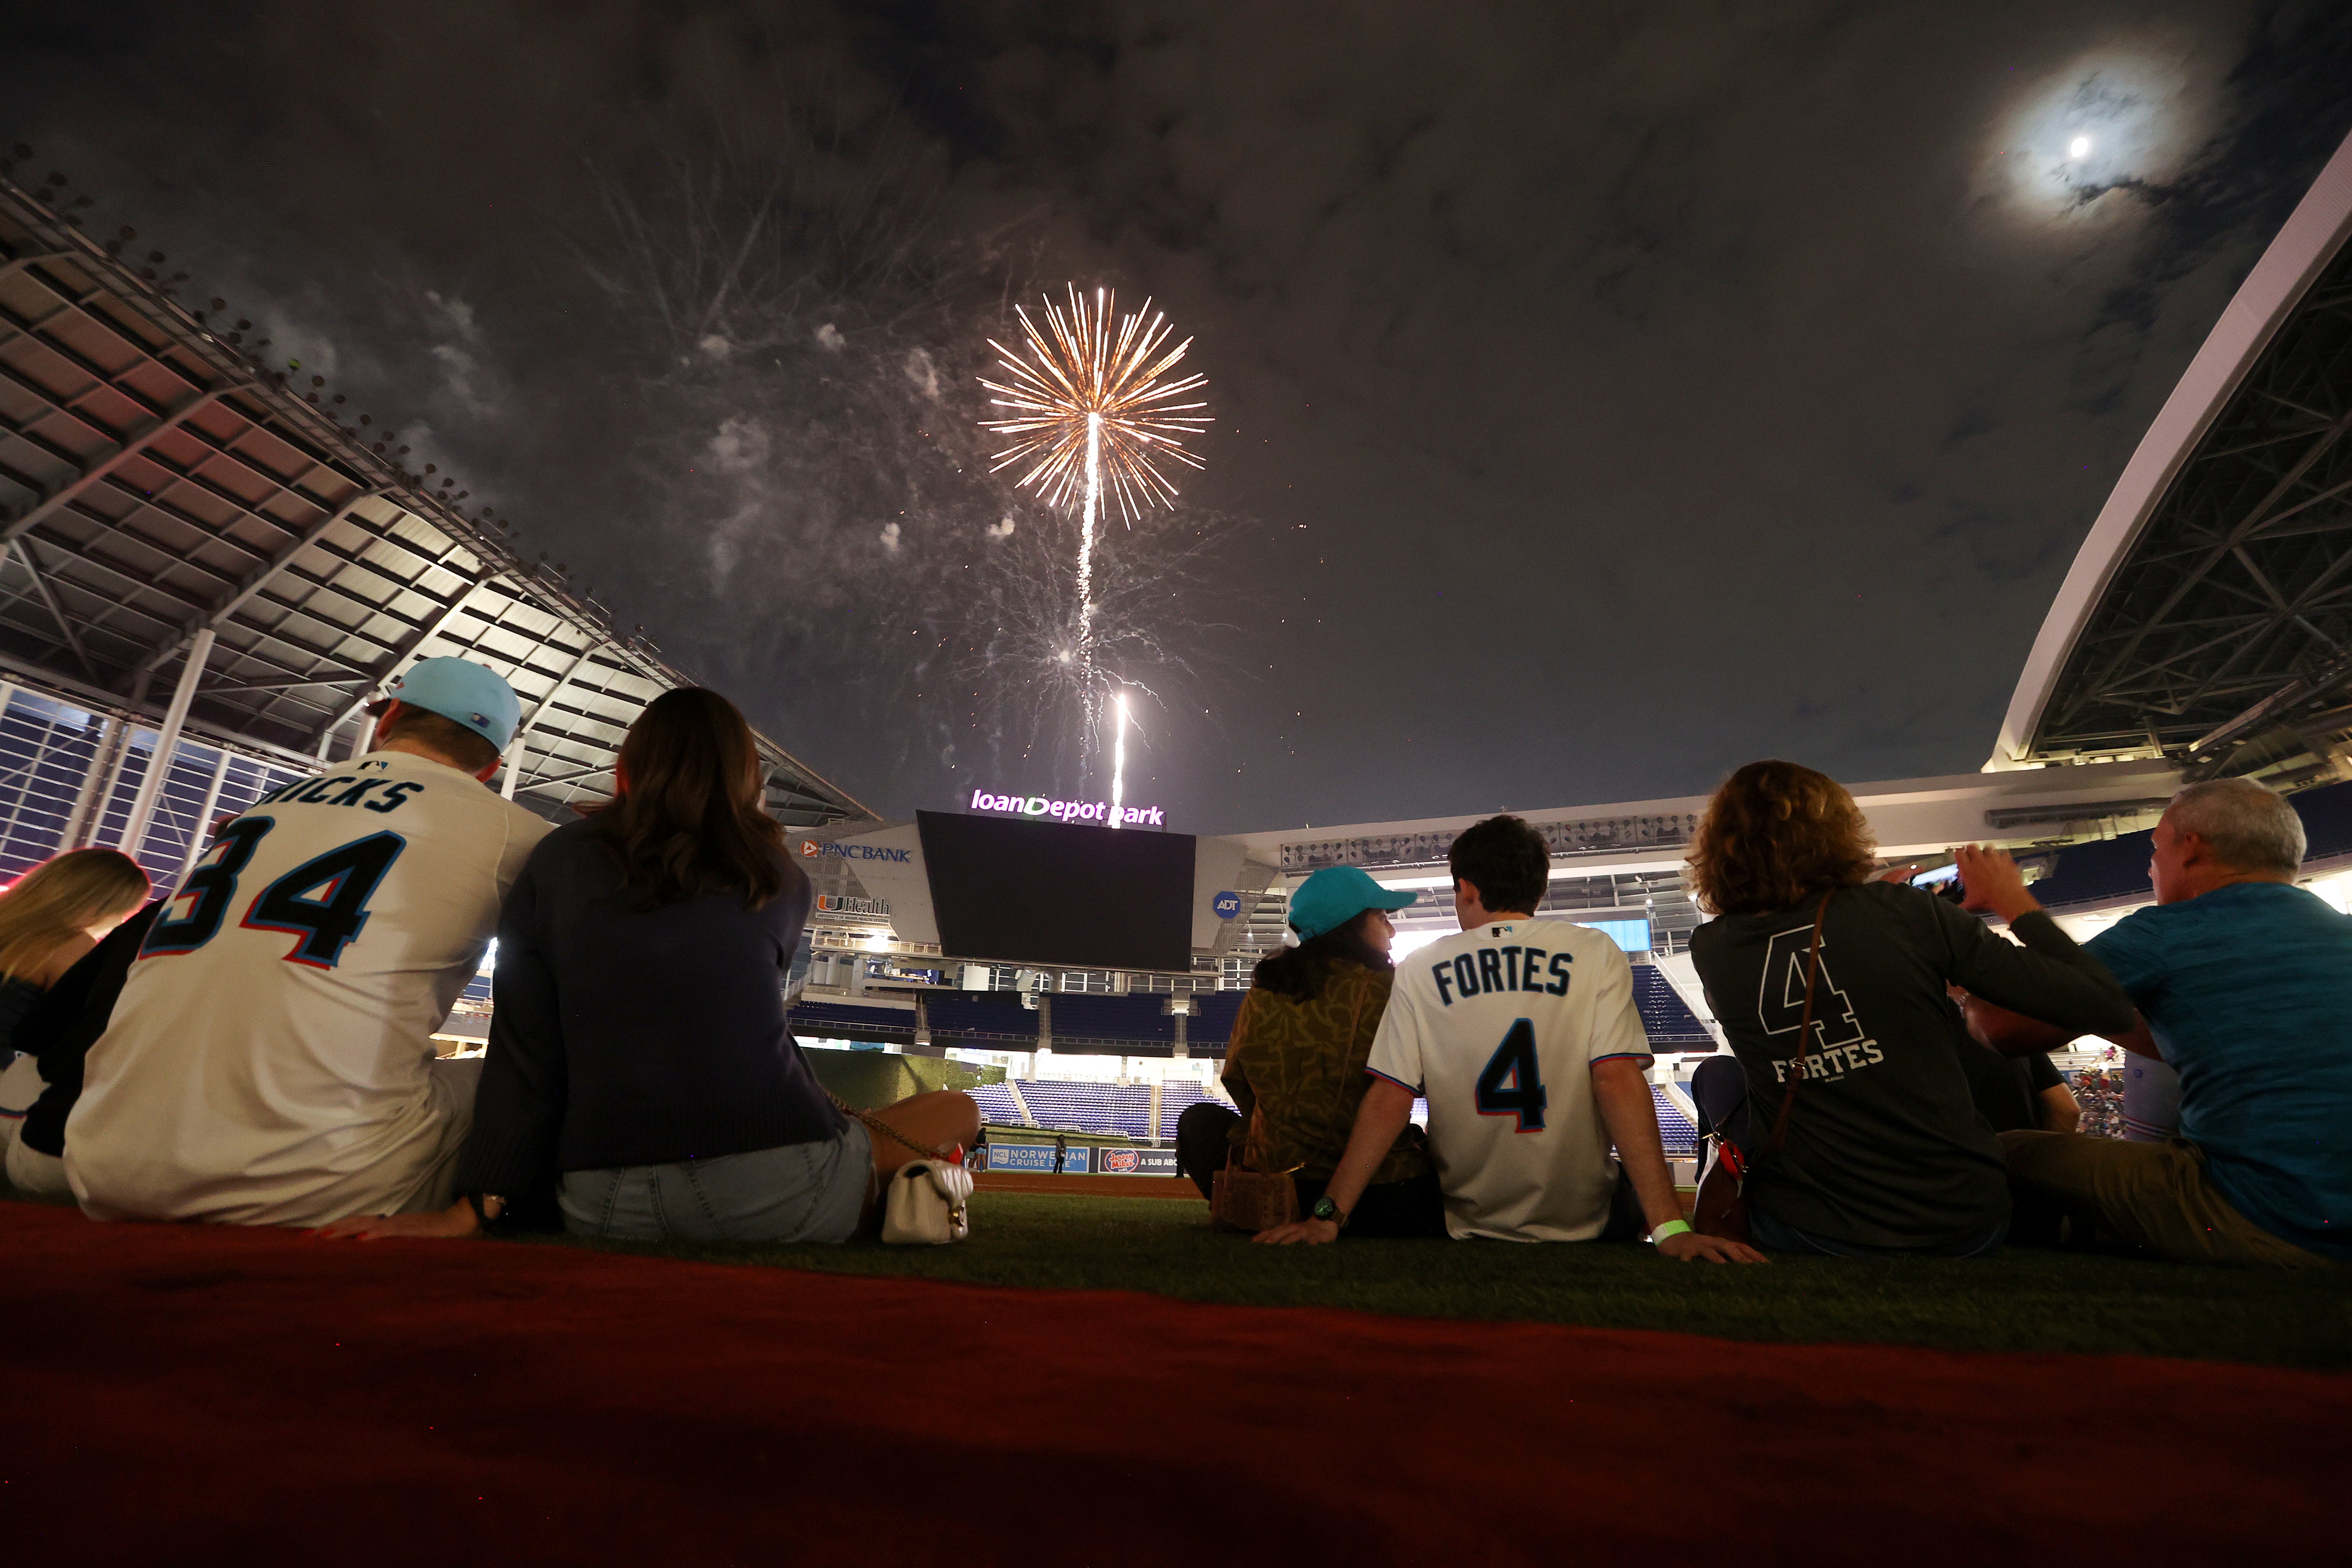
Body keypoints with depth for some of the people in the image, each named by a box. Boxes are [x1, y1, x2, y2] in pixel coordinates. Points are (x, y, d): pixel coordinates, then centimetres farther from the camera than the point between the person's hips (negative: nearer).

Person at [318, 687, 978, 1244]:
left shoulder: (557, 862, 10)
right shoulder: (779, 878, 10)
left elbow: (525, 1051, 5)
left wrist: (475, 1208, 7)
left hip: (608, 1212, 2)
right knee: (956, 1108, 19)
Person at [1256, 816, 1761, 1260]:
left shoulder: (1420, 970, -6)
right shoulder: (1593, 954, -7)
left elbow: (1388, 1100, -12)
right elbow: (1619, 1082, -17)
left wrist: (1328, 1216, -11)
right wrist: (1670, 1227, -17)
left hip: (1463, 1226, 1)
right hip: (1582, 1222, 0)